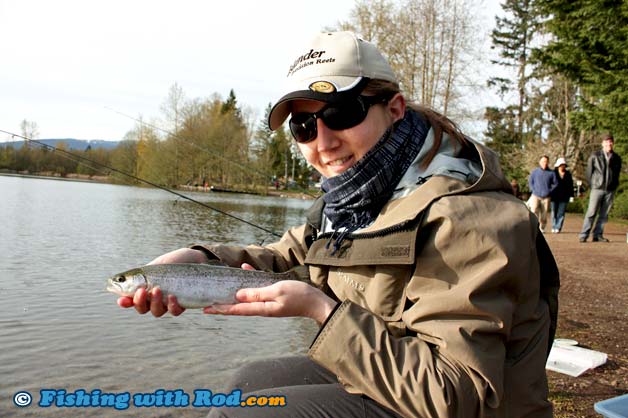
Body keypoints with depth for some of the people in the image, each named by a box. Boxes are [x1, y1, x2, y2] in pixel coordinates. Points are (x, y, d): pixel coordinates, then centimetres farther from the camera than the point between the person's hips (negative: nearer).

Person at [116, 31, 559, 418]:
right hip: (378, 374, 8)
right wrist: (194, 258, -12)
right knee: (248, 382, 16)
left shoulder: (462, 217, -29)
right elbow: (285, 256, 6)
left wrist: (320, 309, -30)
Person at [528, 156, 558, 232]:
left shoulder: (551, 173, 3)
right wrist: (533, 190, 1)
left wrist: (550, 191, -1)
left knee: (544, 214, 4)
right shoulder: (535, 171, 4)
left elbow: (555, 183, 11)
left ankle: (542, 228, 21)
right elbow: (530, 181, 13)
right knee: (534, 210, -20)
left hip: (546, 197, 1)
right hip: (536, 195, -1)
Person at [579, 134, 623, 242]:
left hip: (610, 190, 3)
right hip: (597, 188, -3)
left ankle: (598, 235, 11)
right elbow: (589, 172, 5)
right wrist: (591, 185, 5)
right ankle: (584, 235, -4)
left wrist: (614, 185, 9)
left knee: (604, 215, 5)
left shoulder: (617, 158, 7)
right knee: (591, 213, -6)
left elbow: (617, 173, 15)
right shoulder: (595, 156, 0)